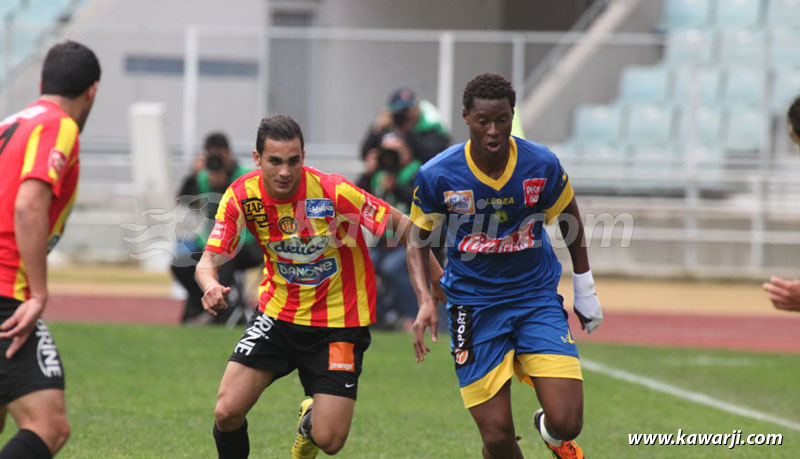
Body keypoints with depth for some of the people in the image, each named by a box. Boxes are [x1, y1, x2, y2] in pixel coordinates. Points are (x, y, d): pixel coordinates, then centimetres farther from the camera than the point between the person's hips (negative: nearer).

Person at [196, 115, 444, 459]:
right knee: (228, 412, -13)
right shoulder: (242, 195, -12)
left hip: (339, 321, -2)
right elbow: (209, 259, -12)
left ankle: (310, 421, 30)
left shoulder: (333, 192, -22)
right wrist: (210, 285, -36)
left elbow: (401, 225, -11)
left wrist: (438, 279, -8)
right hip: (277, 312, 2)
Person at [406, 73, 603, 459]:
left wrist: (585, 289, 16)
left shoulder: (542, 166, -10)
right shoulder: (436, 176, -12)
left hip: (537, 296, 1)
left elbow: (569, 218, 9)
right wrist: (425, 301, -13)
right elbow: (418, 240, 2)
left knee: (566, 422, -13)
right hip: (473, 304, -1)